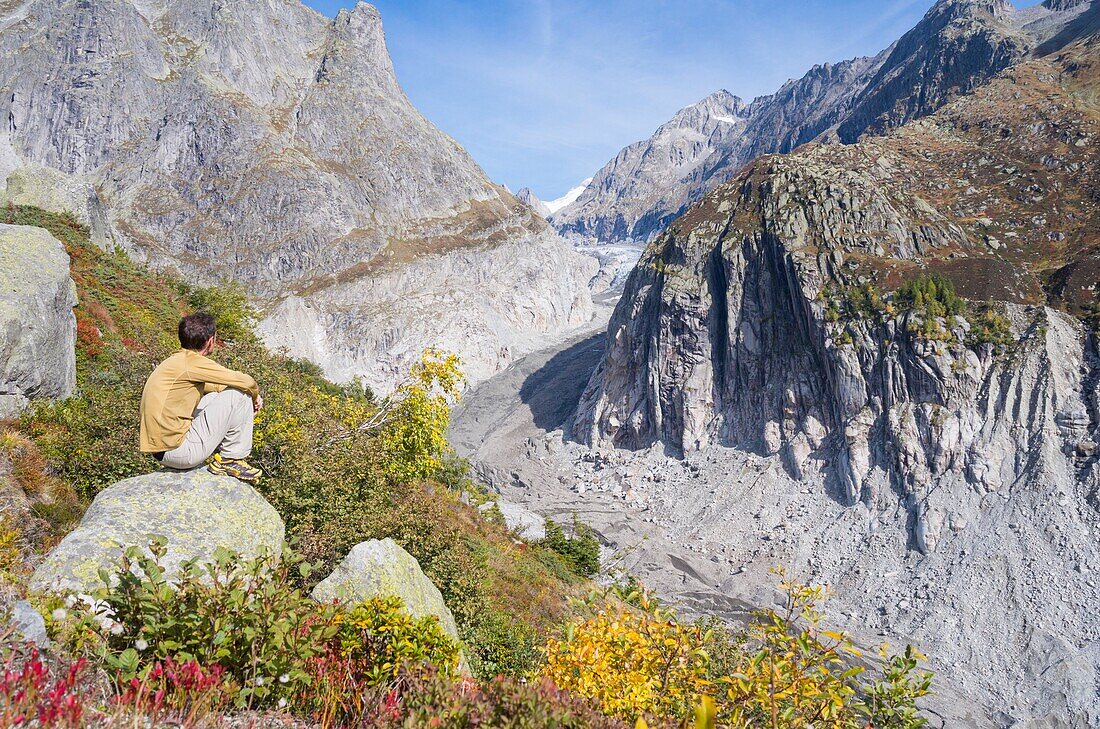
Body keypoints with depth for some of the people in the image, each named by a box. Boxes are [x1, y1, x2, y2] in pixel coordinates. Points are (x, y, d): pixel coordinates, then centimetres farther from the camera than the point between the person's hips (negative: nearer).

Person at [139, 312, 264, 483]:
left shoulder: (175, 361, 12)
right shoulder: (193, 362, -16)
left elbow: (208, 385, 26)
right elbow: (246, 382, -15)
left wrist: (251, 393, 15)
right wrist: (254, 396, 9)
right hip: (178, 451, -10)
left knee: (214, 396, 23)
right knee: (239, 394, -8)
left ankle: (219, 454, 17)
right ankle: (231, 459, 2)